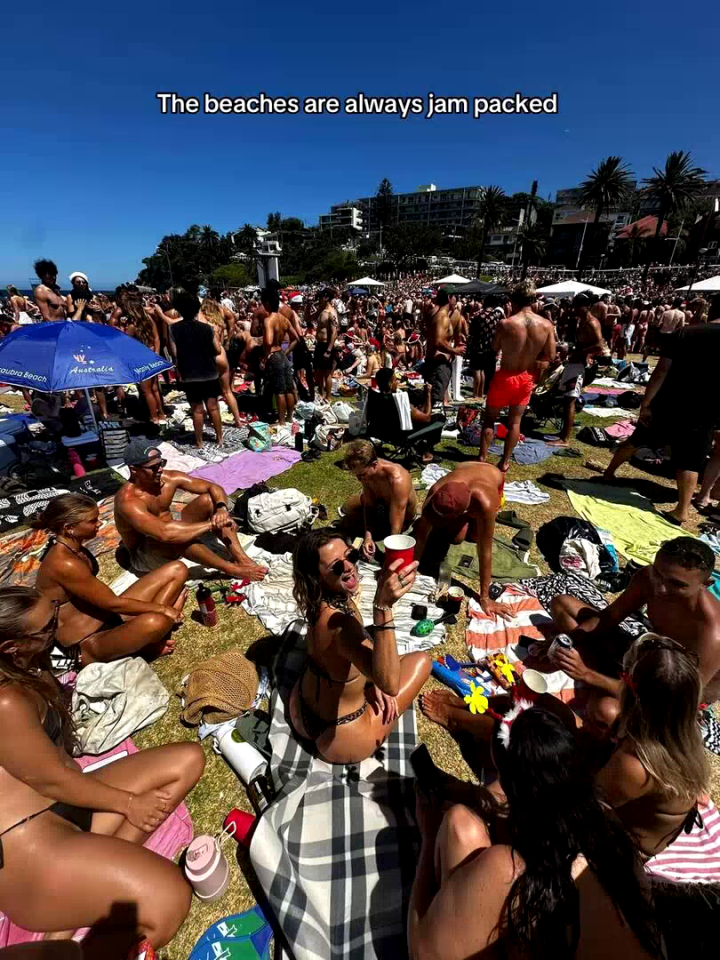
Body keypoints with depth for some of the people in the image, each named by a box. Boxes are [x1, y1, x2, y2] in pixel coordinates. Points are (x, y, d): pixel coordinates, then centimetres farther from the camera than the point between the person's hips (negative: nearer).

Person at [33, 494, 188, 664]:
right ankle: (150, 643, -5)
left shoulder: (70, 546, 2)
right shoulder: (64, 563, -26)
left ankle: (149, 639, -7)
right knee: (155, 622, -42)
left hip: (108, 617, 9)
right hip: (86, 646, -9)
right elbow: (112, 603, -21)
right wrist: (161, 608, -10)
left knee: (177, 570, -2)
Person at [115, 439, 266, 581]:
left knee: (208, 499, -15)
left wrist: (222, 509, -33)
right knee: (174, 536, -40)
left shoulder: (169, 478, -13)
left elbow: (214, 488, -11)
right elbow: (164, 533, -47)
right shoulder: (128, 500, -32)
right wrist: (212, 524, -41)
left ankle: (241, 559, -22)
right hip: (144, 554, -6)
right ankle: (232, 569, -25)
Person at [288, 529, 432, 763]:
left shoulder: (336, 597, -11)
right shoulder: (336, 621, -37)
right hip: (337, 739, -7)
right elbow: (389, 684, -50)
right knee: (421, 660, 3)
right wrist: (383, 606, -59)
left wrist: (371, 682, -2)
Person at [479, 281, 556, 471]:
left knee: (489, 418, 13)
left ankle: (482, 459, 17)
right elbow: (550, 357, -2)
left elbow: (494, 348, -3)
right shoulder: (547, 325, -8)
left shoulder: (505, 323, -18)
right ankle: (505, 462, 21)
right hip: (526, 379, 3)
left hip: (505, 377, -3)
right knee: (515, 421, 14)